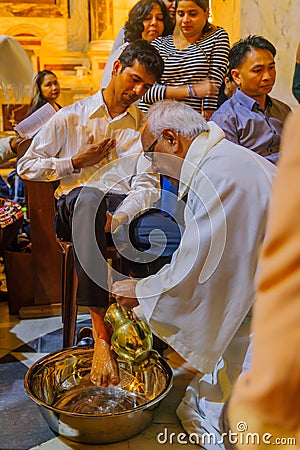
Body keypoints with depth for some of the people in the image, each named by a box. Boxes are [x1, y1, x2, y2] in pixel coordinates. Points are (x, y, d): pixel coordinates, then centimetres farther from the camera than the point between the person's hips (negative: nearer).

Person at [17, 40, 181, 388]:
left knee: (175, 236, -32)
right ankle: (100, 331, -42)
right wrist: (77, 162, -1)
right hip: (75, 205, -1)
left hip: (126, 208, 2)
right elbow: (26, 167, 10)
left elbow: (147, 186, 1)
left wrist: (115, 219, -18)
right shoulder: (70, 118, 12)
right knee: (89, 195, -42)